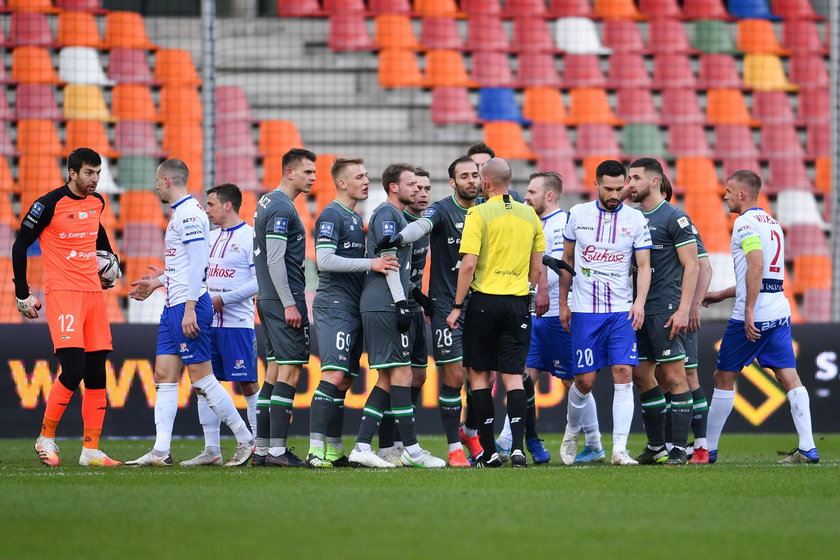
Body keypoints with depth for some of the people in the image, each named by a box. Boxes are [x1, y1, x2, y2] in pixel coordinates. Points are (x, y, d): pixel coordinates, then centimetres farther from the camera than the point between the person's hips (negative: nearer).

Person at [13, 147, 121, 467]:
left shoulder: (97, 203, 10)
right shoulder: (50, 204, -9)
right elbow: (20, 246, -3)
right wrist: (22, 294, -5)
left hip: (93, 291, 7)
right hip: (62, 293, -7)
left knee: (96, 375, 3)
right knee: (73, 370, -17)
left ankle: (91, 451, 7)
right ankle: (46, 438, -1)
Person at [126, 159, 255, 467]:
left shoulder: (189, 213, -14)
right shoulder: (179, 213, 17)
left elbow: (197, 263, -21)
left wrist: (189, 309, -24)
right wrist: (158, 281, 31)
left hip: (188, 305, -10)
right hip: (173, 307, 10)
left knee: (202, 378, -7)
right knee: (164, 376, 4)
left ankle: (246, 440, 1)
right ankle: (161, 451, 2)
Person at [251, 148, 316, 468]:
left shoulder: (267, 203, 18)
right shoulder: (282, 208, -13)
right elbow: (275, 260, -19)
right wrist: (289, 304, -19)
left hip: (268, 299, 10)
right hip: (284, 300, -10)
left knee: (275, 370, 10)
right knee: (289, 371, -9)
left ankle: (262, 448, 11)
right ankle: (277, 450, -12)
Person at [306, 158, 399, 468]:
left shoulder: (356, 218, 20)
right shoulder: (331, 215, -9)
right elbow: (324, 260, -19)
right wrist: (371, 263, -20)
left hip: (353, 308, 9)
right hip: (334, 305, -9)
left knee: (344, 381, 8)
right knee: (334, 376, -17)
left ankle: (334, 451, 11)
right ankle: (316, 450, -21)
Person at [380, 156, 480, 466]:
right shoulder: (442, 210, -8)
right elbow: (422, 225, -29)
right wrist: (400, 237, -51)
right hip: (446, 304, -5)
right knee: (455, 375, -7)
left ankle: (470, 432, 27)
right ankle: (454, 447, 3)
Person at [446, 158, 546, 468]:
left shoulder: (479, 214, -8)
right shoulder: (529, 215, 7)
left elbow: (468, 264, -13)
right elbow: (536, 267, 10)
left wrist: (457, 306, -7)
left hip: (485, 301, -4)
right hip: (517, 303, 4)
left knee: (480, 375, 7)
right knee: (513, 376, 4)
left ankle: (489, 451, 5)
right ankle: (517, 446, -11)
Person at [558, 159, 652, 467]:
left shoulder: (635, 219, 1)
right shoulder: (578, 214, 4)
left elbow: (644, 266, 1)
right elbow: (567, 260, 14)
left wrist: (640, 302, -14)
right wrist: (563, 303, 13)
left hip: (622, 311, 0)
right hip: (584, 311, 0)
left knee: (623, 374, -11)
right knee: (584, 380, 0)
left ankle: (619, 448, -11)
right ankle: (572, 430, 28)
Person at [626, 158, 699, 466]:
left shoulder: (675, 218, -7)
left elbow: (691, 266, -10)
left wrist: (683, 310, -17)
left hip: (665, 309, -8)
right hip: (637, 308, 8)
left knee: (673, 376, -7)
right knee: (641, 375, 9)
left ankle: (679, 449, -7)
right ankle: (655, 447, 17)